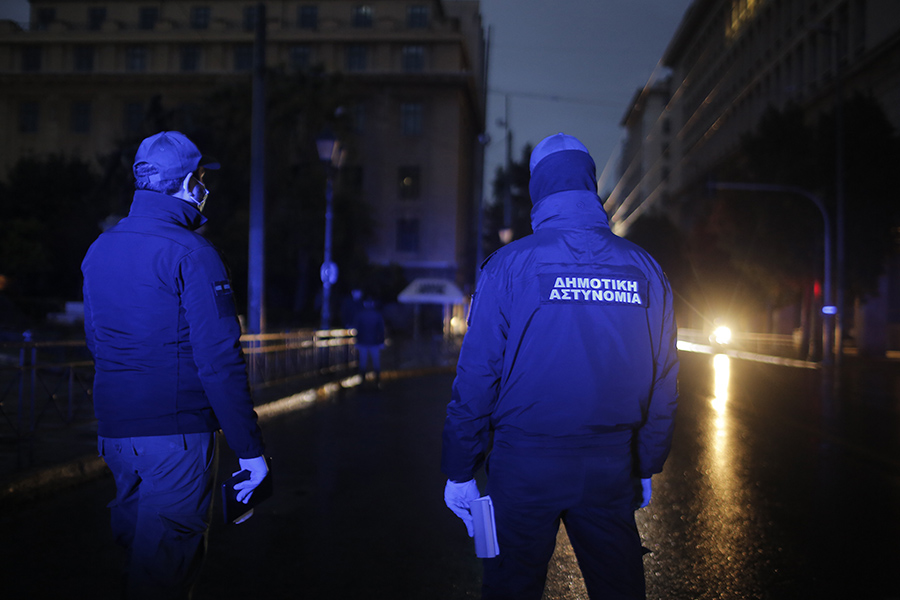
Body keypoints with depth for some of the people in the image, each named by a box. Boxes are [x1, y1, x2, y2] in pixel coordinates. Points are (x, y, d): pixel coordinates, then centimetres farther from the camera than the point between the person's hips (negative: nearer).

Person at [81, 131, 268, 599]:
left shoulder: (99, 249, 10)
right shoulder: (190, 253, -15)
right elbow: (219, 360, -19)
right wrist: (249, 449, -16)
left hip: (113, 432, 8)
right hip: (176, 434, -7)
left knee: (136, 549, 22)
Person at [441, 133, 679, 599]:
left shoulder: (509, 265, -6)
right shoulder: (644, 269, 3)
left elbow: (477, 374, -7)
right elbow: (663, 381, 6)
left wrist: (459, 472, 0)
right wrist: (647, 467, 16)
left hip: (525, 469, -2)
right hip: (610, 470, 3)